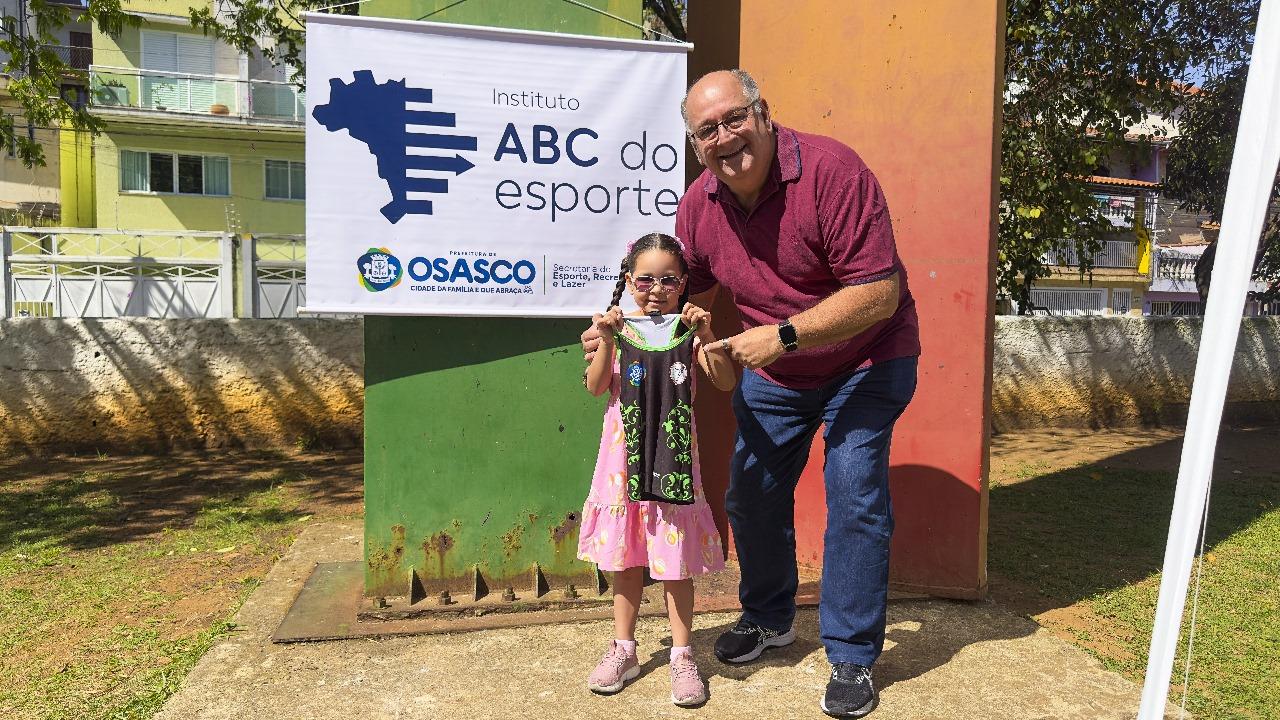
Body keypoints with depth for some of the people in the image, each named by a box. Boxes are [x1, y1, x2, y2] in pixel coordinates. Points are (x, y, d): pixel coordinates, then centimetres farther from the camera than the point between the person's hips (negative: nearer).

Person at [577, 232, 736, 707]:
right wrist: (607, 342, -20)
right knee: (626, 557, 13)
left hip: (674, 455, -1)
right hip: (626, 454, 1)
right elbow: (595, 387, -6)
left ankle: (682, 656, 21)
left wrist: (706, 335, -20)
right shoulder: (620, 329, 1)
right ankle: (624, 650, 28)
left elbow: (726, 382, -8)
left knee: (675, 559, 6)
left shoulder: (688, 330, 0)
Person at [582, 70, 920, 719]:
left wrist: (782, 335, -35)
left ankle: (852, 657, 10)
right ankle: (768, 618, 35)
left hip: (865, 361, -5)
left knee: (855, 495, -10)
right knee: (750, 492, 10)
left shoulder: (830, 170, -28)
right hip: (772, 372, 6)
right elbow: (686, 294, 5)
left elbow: (879, 293, -30)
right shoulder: (699, 204, -10)